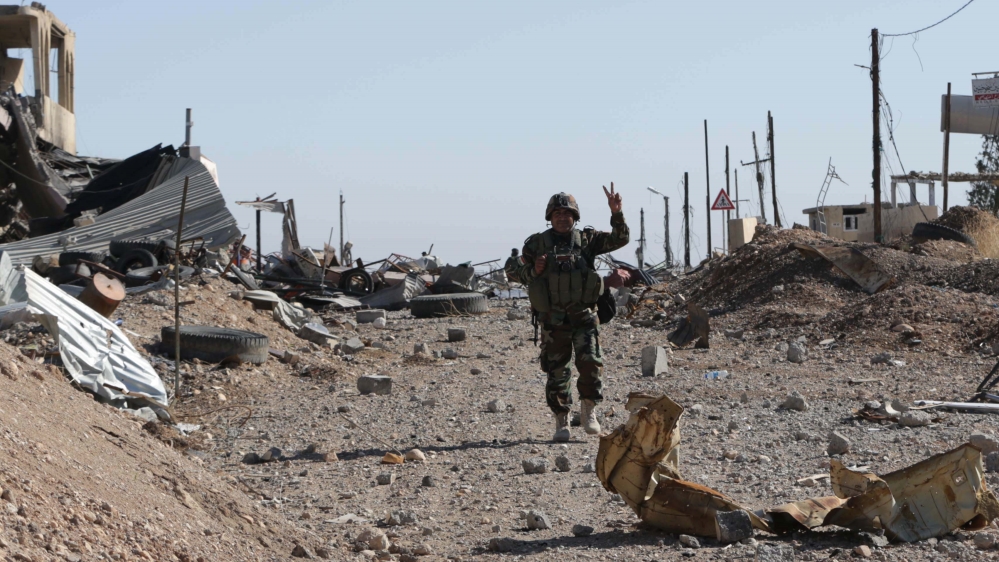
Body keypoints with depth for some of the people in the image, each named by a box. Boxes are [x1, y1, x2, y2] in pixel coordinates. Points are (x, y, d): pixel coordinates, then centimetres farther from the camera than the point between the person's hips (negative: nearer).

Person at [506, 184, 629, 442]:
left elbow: (620, 239, -1)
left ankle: (588, 410, 4)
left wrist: (616, 213, -15)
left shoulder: (587, 239, 5)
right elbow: (516, 271, 10)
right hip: (553, 319, 0)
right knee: (557, 371, 4)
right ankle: (561, 420, 14)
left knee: (590, 361, -14)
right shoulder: (536, 243, 4)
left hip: (584, 315, 0)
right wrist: (534, 271, -11)